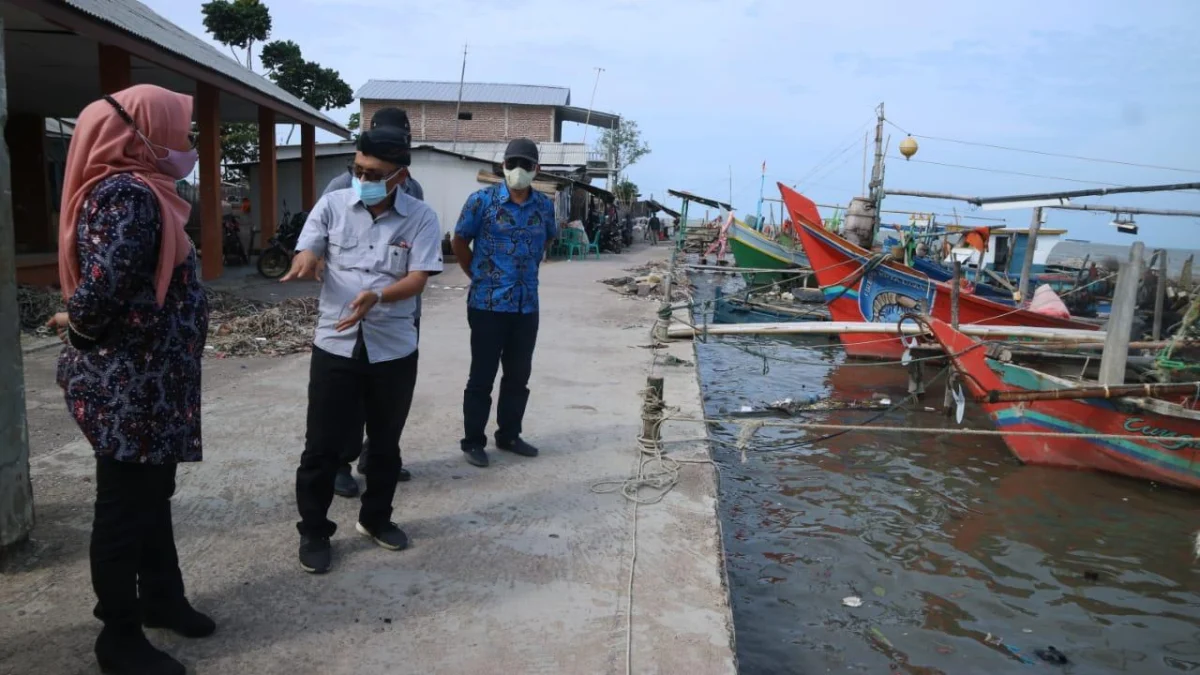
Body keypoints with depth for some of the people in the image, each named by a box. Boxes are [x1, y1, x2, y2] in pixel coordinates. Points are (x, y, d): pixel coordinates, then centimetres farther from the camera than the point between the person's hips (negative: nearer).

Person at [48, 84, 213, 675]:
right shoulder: (127, 197, -22)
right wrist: (76, 327, -13)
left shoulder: (139, 191, 11)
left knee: (152, 495, 21)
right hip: (127, 387, -10)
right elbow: (102, 290, -31)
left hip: (146, 381, 10)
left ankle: (161, 598, 38)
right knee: (124, 507, 4)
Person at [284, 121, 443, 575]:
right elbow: (305, 255, -1)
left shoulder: (420, 218, -4)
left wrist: (377, 297, -31)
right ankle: (313, 532, 21)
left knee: (385, 443, 15)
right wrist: (306, 262, -27)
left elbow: (417, 280, -11)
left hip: (394, 349, 1)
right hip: (335, 345, 0)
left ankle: (375, 519, 36)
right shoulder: (332, 205, -1)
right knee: (323, 445, 4)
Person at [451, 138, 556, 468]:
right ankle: (473, 442, 15)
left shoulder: (545, 205, 5)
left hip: (527, 305, 4)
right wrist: (479, 276, 4)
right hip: (488, 304, -4)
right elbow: (459, 241, 2)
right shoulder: (482, 200, -7)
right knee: (482, 376, 3)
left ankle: (509, 435, 28)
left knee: (519, 375, 12)